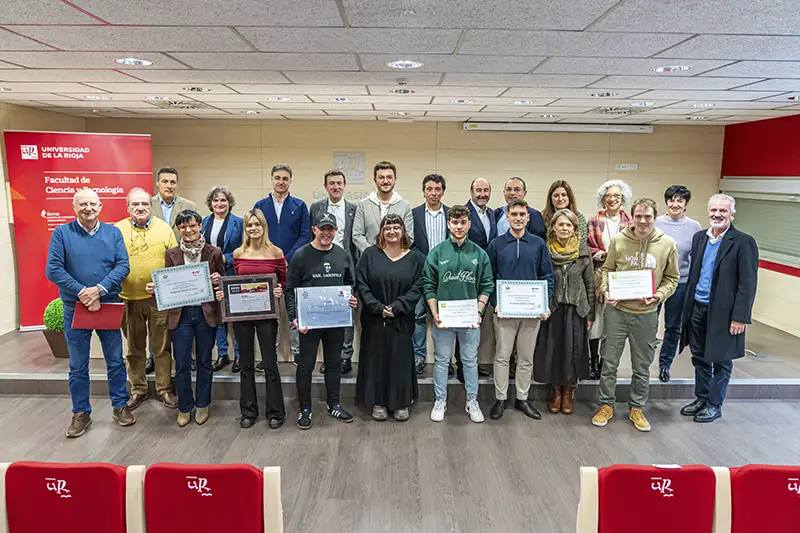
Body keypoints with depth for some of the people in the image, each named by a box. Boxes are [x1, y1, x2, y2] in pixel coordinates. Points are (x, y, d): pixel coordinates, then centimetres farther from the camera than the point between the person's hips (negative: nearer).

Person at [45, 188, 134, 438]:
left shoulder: (113, 232, 2)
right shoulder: (61, 233, -3)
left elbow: (123, 266, -6)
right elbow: (53, 269, -10)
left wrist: (99, 289, -19)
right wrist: (82, 293, -19)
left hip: (109, 305, 1)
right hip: (75, 308, -1)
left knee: (115, 360, 9)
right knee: (78, 365, 9)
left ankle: (120, 406, 23)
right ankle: (81, 413, 22)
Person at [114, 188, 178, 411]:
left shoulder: (164, 228, 1)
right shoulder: (117, 230, 2)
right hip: (128, 298, 1)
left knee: (162, 346, 8)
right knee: (134, 347, 14)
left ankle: (164, 389, 21)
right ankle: (137, 390, 28)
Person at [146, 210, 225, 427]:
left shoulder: (214, 253, 0)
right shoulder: (171, 254, 4)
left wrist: (218, 281, -17)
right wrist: (154, 288, -14)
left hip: (206, 313, -1)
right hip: (180, 314, 1)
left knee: (204, 362, 11)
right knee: (181, 365, 4)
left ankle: (202, 405, 28)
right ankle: (184, 407, 23)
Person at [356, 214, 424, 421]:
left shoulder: (415, 257, 2)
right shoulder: (370, 254, 1)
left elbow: (417, 288, -4)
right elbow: (361, 284, -5)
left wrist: (396, 307, -15)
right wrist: (378, 308, -13)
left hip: (402, 320, 0)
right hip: (374, 319, 0)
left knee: (401, 360, 7)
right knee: (376, 359, 7)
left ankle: (401, 403, 22)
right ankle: (378, 402, 22)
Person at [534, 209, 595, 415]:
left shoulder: (584, 251, -1)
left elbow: (590, 284, 3)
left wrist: (590, 314, 1)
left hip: (576, 309, 0)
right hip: (551, 308, 0)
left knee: (573, 350, 6)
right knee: (551, 350, 5)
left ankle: (568, 392, 24)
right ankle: (556, 391, 24)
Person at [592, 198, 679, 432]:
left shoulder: (667, 244, -3)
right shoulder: (618, 240, -4)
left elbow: (672, 278, 5)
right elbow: (607, 269, 7)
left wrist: (658, 296, -11)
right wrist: (606, 290, -10)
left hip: (646, 314, 1)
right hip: (617, 310, 0)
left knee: (642, 367, 13)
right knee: (609, 361, 8)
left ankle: (637, 408, 30)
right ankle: (606, 405, 24)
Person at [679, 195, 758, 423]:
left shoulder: (743, 242, -10)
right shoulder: (699, 238, 8)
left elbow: (748, 283, -13)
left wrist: (740, 317, -16)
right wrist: (688, 306, 11)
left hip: (722, 312, -5)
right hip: (697, 309, 5)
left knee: (720, 361, 9)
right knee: (700, 358, 16)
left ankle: (714, 404, 22)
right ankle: (701, 398, 31)